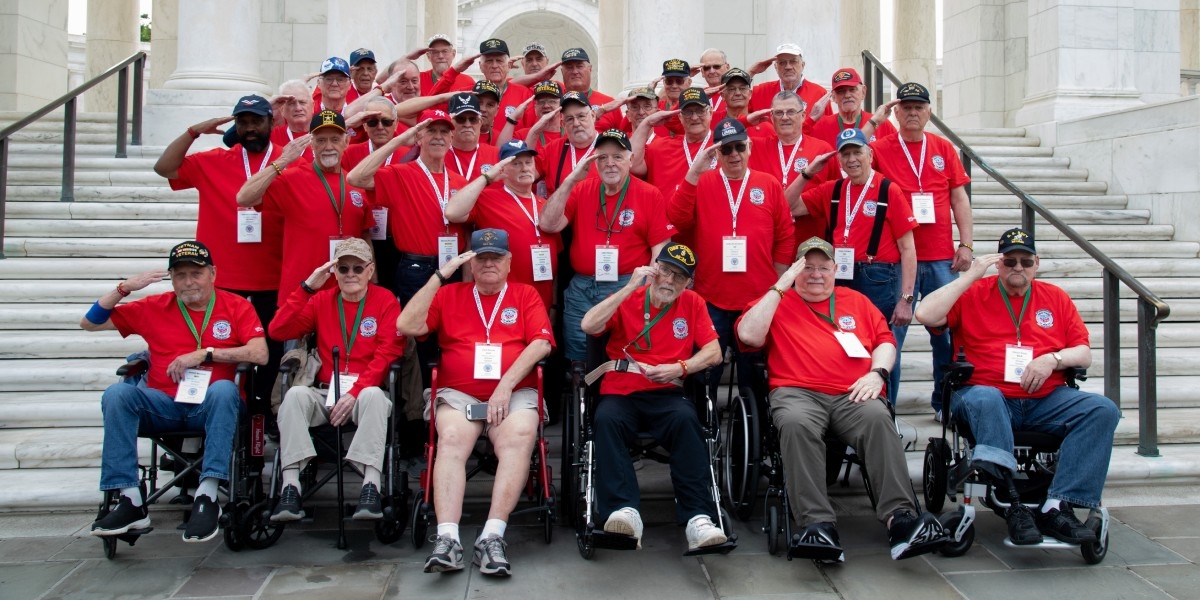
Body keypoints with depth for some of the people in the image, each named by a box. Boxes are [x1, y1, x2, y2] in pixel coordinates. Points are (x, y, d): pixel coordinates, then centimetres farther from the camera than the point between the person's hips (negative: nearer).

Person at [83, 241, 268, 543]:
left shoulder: (236, 306, 6)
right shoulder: (154, 308, 14)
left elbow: (260, 354, -9)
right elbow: (89, 323, 18)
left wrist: (205, 354, -11)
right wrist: (124, 289, 4)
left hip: (210, 405, -2)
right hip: (163, 405, 3)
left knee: (224, 389, -36)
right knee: (117, 393, -25)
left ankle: (207, 497, -38)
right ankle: (131, 501, -28)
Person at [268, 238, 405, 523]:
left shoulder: (385, 300, 3)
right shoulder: (322, 300, 12)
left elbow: (388, 352, -8)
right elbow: (278, 331, 0)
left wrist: (356, 392, -18)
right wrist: (307, 286, -6)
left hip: (367, 391, -3)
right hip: (324, 393, 3)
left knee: (374, 395, -35)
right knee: (295, 394, -27)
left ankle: (371, 485, -41)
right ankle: (290, 486, -32)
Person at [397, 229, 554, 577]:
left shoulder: (525, 295, 15)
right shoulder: (450, 295, 17)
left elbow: (541, 343, 0)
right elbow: (407, 326, 2)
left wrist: (505, 385, -11)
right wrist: (440, 276, -1)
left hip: (514, 393, 0)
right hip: (458, 394, 1)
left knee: (519, 437, -32)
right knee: (452, 438, -31)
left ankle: (492, 538, -36)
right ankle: (447, 539, -38)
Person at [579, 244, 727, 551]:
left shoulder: (692, 303, 13)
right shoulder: (627, 299, 9)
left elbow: (714, 352, 7)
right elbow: (588, 326, -9)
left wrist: (679, 368, -10)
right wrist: (630, 288, -10)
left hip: (667, 395, 1)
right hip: (621, 394, 0)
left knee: (686, 419, -33)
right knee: (607, 419, -34)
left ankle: (698, 518, -34)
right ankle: (625, 511, -39)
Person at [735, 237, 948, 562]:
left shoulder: (856, 301, 29)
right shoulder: (778, 302, 19)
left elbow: (885, 339, 22)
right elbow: (748, 335, 2)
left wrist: (877, 373, 1)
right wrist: (780, 287, 3)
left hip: (853, 394, 2)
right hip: (797, 392, -2)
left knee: (878, 418, -32)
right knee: (796, 423, -37)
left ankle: (900, 517, -36)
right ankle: (818, 524, -41)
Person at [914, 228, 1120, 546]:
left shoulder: (1055, 298, 18)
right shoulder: (973, 294, 8)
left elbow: (1084, 354, 15)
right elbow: (926, 315, -9)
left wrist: (1053, 359, -7)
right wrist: (970, 277, -6)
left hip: (1046, 400, 4)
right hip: (988, 396, -3)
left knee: (1103, 410, -21)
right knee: (983, 399, -38)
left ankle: (1056, 508, -28)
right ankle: (1012, 506, -43)